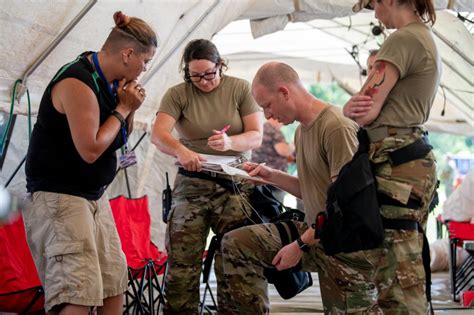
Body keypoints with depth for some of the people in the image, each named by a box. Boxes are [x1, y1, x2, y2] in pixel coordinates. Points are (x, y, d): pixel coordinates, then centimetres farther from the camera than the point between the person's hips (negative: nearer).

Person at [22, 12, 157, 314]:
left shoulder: (108, 80, 7)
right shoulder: (78, 83, -20)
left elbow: (120, 137, 19)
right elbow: (90, 149, -23)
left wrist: (129, 108, -1)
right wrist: (123, 108, -12)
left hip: (95, 195, 10)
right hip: (59, 195, -9)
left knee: (115, 281, 7)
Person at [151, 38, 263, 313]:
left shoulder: (241, 89, 4)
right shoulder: (177, 94, 3)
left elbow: (256, 137, -1)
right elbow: (158, 134, -11)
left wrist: (230, 142, -22)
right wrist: (180, 151, -32)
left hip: (234, 184, 0)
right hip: (191, 184, 1)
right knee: (181, 260, -4)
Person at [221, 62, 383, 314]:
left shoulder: (337, 128, -18)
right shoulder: (301, 131, 9)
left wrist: (301, 245, -17)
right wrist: (271, 175, 6)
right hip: (313, 232, 8)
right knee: (235, 243, -1)